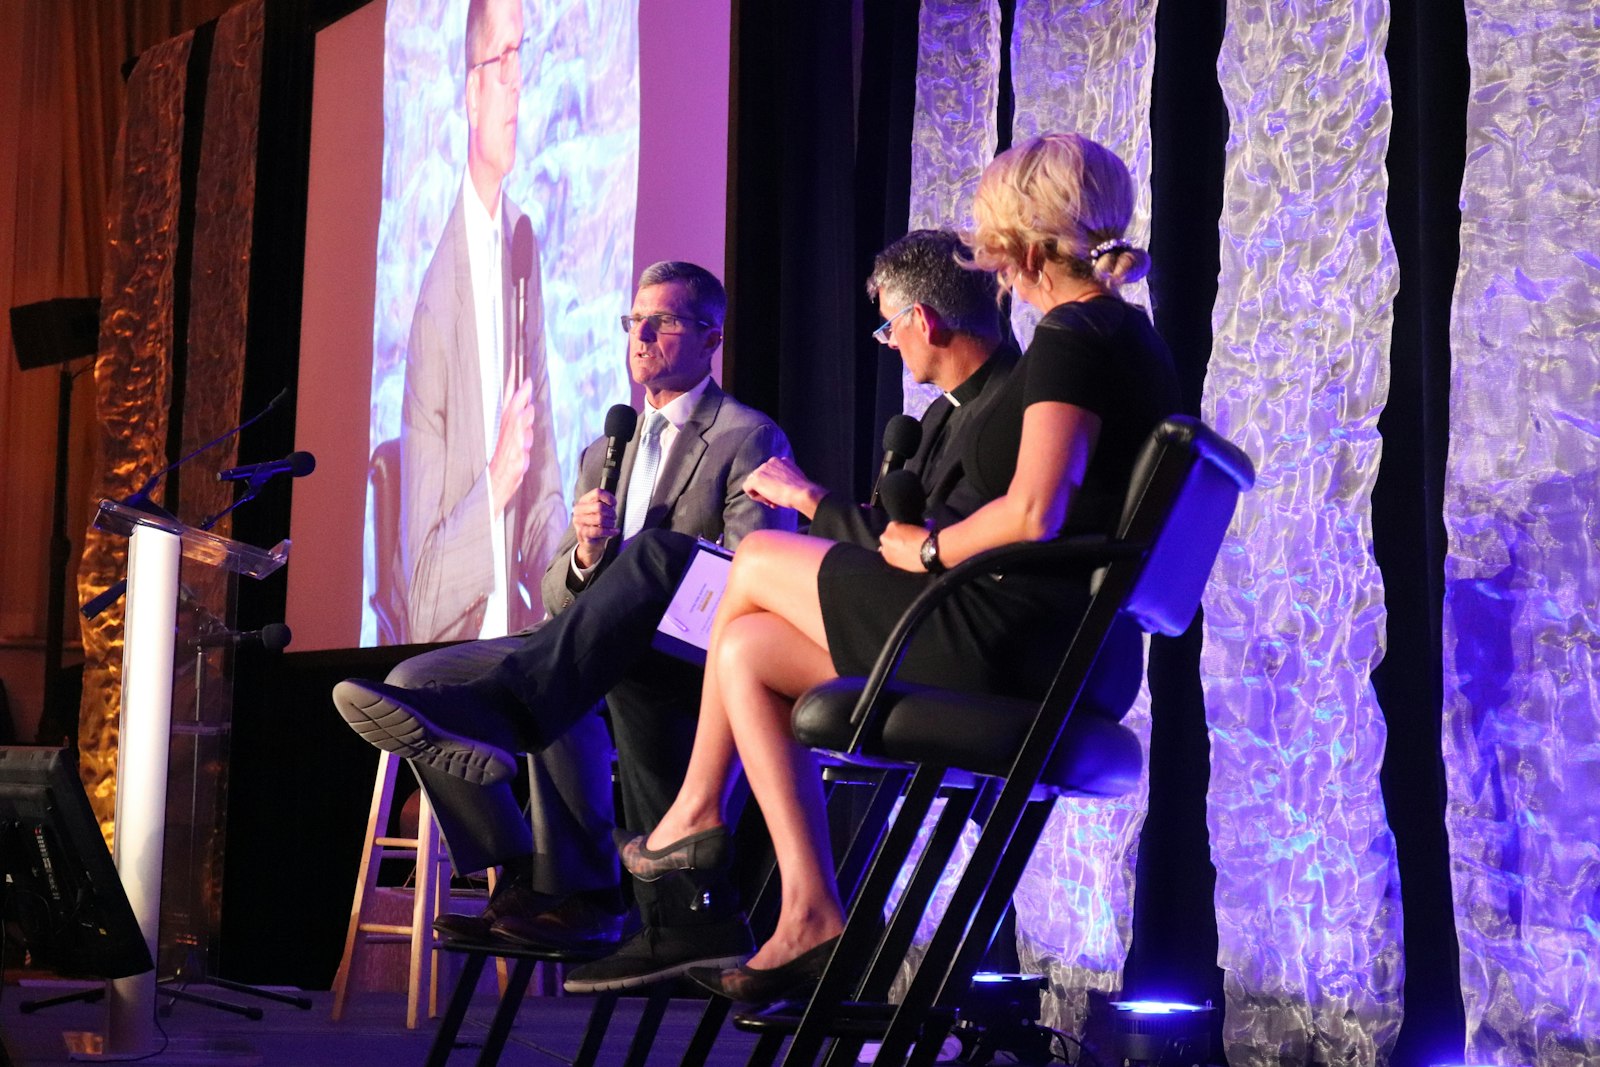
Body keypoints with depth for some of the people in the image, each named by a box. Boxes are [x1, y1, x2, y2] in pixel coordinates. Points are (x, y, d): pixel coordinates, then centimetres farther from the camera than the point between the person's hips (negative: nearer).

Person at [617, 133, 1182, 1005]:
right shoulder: (1128, 338, 16)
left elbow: (1032, 515, -26)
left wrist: (927, 549, -7)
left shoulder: (1070, 342, -14)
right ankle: (810, 915, 7)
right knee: (747, 652, 12)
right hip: (1053, 650, 10)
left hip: (1008, 640, -10)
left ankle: (697, 809, 23)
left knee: (754, 565, 7)